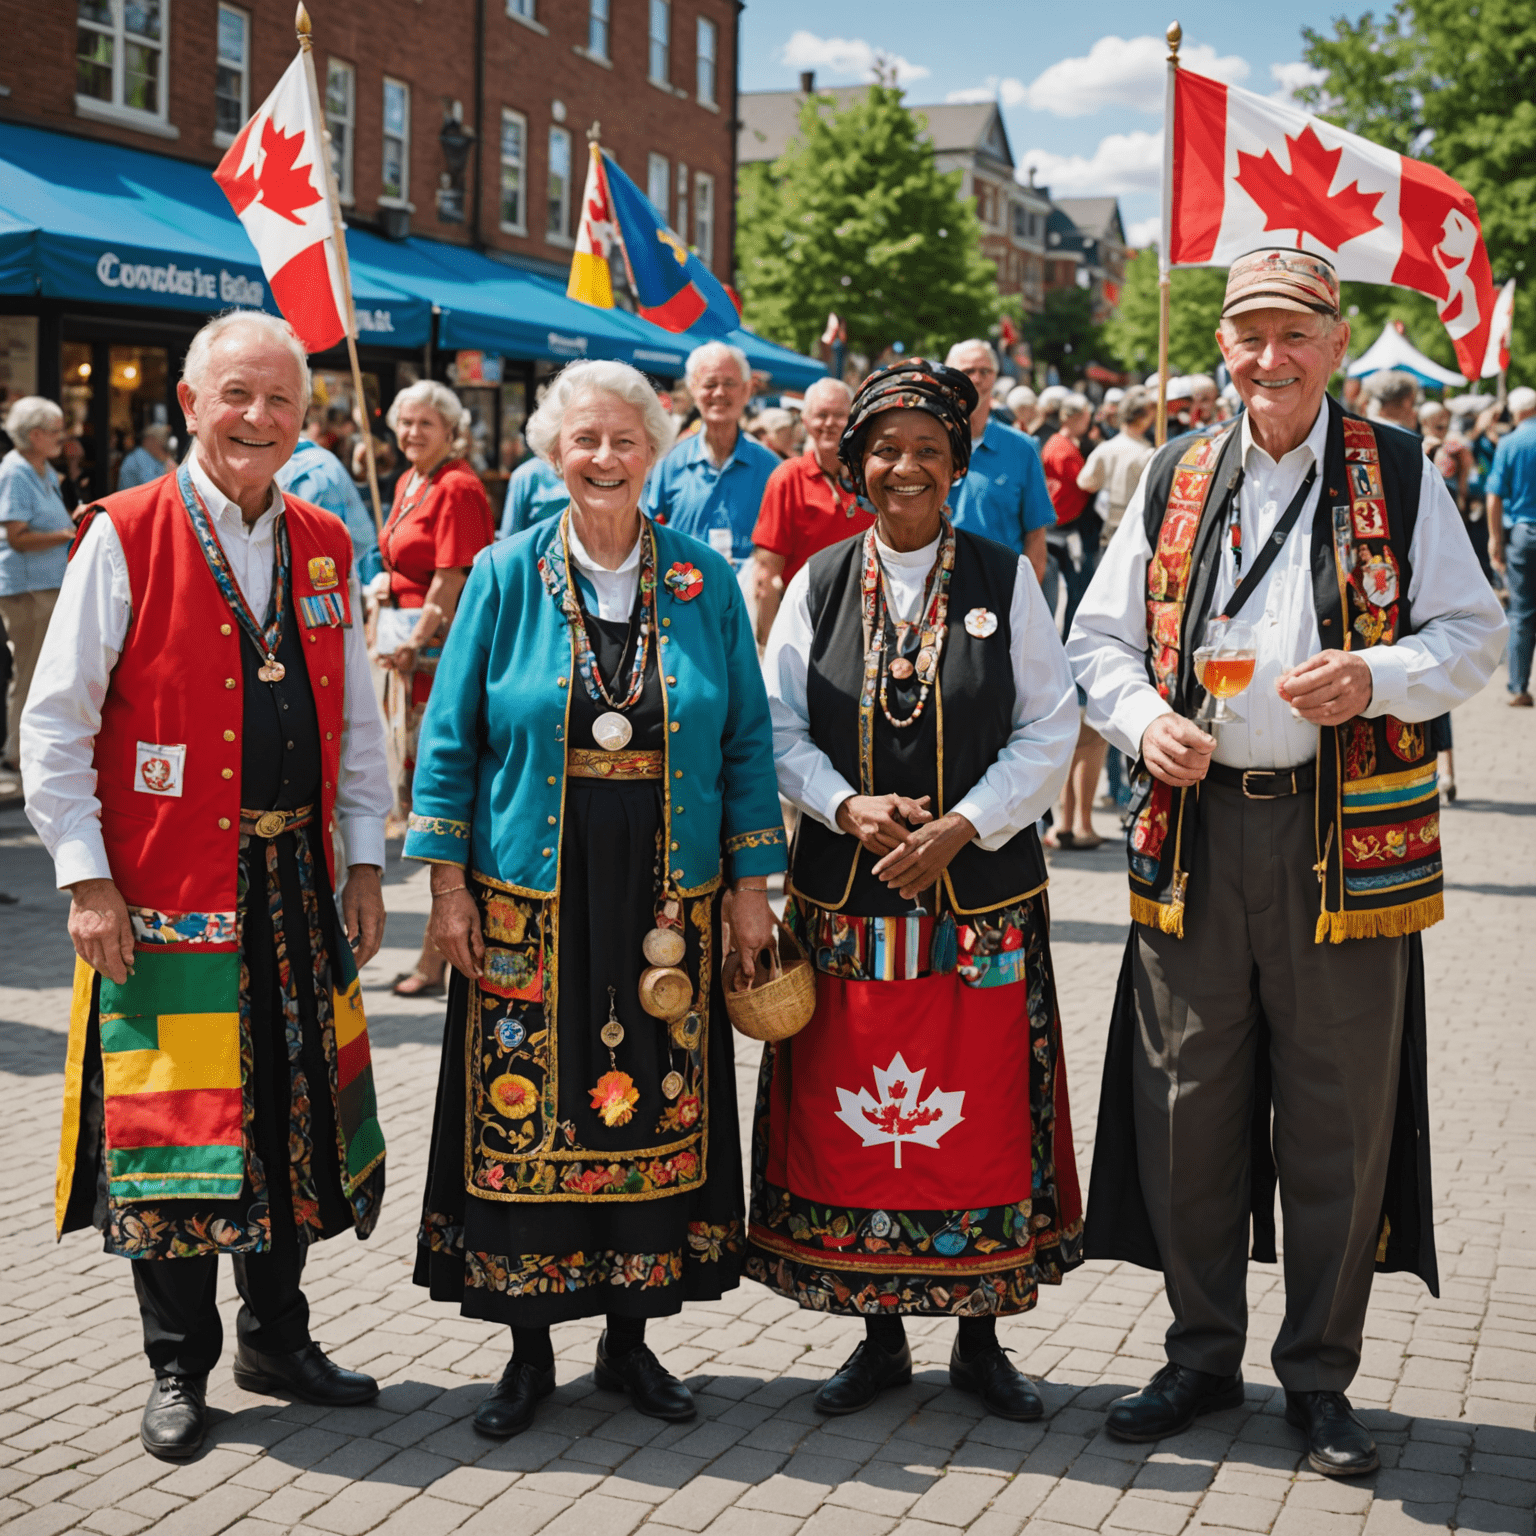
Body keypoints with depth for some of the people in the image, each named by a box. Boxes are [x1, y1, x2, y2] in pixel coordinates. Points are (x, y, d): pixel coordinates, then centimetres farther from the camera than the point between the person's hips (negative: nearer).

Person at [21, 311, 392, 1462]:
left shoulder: (325, 547, 8)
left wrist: (366, 866, 8)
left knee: (293, 1114, 13)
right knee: (173, 1120, 3)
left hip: (297, 883, 5)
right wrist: (86, 880, -11)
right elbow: (55, 726, -6)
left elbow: (358, 723, 14)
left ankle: (278, 1337, 30)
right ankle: (179, 1367, 19)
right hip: (167, 889, -4)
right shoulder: (124, 538, -6)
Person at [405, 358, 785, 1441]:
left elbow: (748, 743, 7)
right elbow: (452, 736, 2)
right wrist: (448, 882, -3)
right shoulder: (507, 577, 1)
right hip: (529, 903, -1)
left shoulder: (707, 583, 4)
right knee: (523, 1116, 2)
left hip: (666, 905, 1)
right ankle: (529, 1346, 18)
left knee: (657, 1113, 6)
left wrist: (749, 882, 2)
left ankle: (631, 1334, 22)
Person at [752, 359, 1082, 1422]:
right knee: (855, 1117, 5)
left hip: (981, 899, -1)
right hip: (848, 896, 2)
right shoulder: (821, 584, 7)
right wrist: (848, 806, -13)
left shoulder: (1005, 579, 2)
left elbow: (1050, 731, -1)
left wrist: (960, 827, -13)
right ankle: (880, 1336, 20)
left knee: (978, 1118, 3)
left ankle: (981, 1337, 19)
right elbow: (780, 727, 5)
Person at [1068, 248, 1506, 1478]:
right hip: (1195, 826, 2)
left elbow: (1474, 632, 4)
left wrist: (1380, 676, -15)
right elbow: (1102, 636, 13)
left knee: (1337, 1119, 5)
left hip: (1349, 835, -2)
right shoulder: (1173, 481, 10)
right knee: (1187, 1106, 8)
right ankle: (1203, 1355, 25)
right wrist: (1144, 719, -7)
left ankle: (1320, 1376, 22)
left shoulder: (1399, 475, 4)